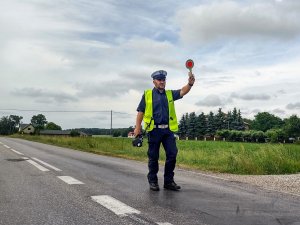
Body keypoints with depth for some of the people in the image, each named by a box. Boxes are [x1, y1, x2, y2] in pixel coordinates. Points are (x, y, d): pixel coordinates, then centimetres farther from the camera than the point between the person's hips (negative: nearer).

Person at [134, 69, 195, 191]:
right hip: (154, 129, -2)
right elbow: (140, 112, 5)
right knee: (153, 156, 4)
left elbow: (182, 91, -5)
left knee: (172, 154, -2)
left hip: (168, 129, 3)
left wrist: (190, 84, -26)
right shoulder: (147, 94, 7)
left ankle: (169, 181, 11)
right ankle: (153, 181, 18)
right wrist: (137, 127, -4)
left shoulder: (170, 94, 13)